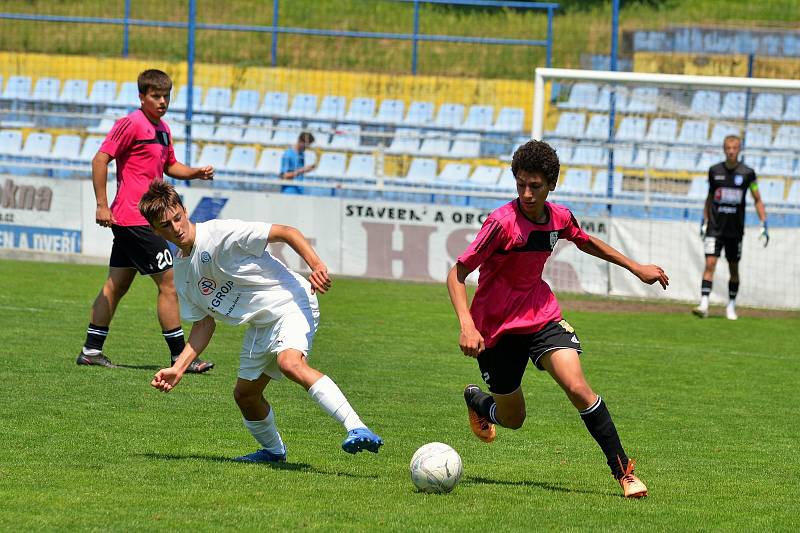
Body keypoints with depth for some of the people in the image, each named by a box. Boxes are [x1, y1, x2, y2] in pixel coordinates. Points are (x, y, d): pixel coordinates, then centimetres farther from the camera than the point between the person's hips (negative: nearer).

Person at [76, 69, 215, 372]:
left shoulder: (162, 129, 15)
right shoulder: (132, 124, -12)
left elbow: (170, 166, 28)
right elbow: (100, 160, -15)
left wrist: (198, 173, 9)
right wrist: (102, 205, -18)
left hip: (128, 221, 9)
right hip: (136, 219, -9)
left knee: (116, 286, 11)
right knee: (168, 284, -6)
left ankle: (91, 350, 16)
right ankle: (180, 356, -3)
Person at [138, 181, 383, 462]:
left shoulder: (220, 232, -15)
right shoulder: (182, 272, 9)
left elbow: (286, 232, -17)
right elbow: (204, 323, 14)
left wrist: (316, 265, -32)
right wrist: (178, 368, 4)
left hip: (291, 303, -9)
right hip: (260, 325, 9)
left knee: (290, 364, -33)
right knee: (244, 394, 12)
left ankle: (357, 429, -44)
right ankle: (273, 450, 39)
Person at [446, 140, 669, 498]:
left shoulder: (559, 217, -4)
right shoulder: (502, 222, -22)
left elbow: (586, 242, 21)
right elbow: (456, 274, -20)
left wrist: (636, 268, 23)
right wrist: (467, 327, -33)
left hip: (542, 315, 3)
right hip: (496, 327, -3)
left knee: (578, 388, -19)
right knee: (512, 419, 8)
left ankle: (623, 471, -13)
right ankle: (477, 401, 45)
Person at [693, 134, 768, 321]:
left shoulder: (747, 173, -3)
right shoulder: (715, 171, 1)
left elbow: (757, 200, 4)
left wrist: (764, 225, -3)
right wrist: (704, 222, 14)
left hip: (735, 229, 0)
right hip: (715, 227, 0)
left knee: (734, 268, 9)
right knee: (710, 263, -13)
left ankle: (731, 306, 23)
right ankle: (704, 305, -19)